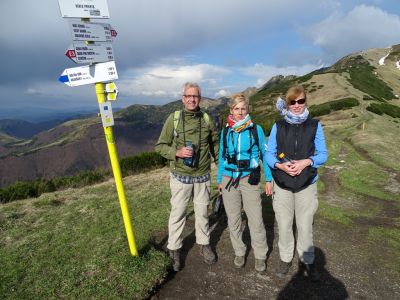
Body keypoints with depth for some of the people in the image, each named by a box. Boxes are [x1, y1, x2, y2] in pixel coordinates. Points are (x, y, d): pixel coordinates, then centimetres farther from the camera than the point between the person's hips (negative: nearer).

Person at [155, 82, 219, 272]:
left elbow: (215, 145, 11)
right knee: (177, 214, 9)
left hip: (202, 177, 2)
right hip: (180, 177, -2)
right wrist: (177, 152, -22)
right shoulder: (173, 118, -8)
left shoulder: (207, 120, -1)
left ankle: (204, 244, 37)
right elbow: (160, 146, -4)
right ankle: (174, 250, 28)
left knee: (202, 212, 16)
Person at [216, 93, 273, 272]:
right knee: (233, 219, 12)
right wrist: (219, 180, 15)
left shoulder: (256, 129, -3)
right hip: (229, 180, 3)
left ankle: (260, 255, 22)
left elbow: (265, 154, 3)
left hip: (249, 180, -2)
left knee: (255, 220, 0)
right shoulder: (226, 131, 4)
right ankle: (239, 252, 31)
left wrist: (269, 179, 2)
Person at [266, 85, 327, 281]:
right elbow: (269, 154, 0)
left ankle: (307, 261, 33)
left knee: (305, 226, 9)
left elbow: (323, 154, 0)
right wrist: (280, 165, -20)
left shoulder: (314, 125, -2)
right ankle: (285, 258, 33)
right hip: (282, 184, 1)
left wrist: (306, 162, -20)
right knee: (284, 225, 12)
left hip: (306, 184, 0)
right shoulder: (278, 126, -1)